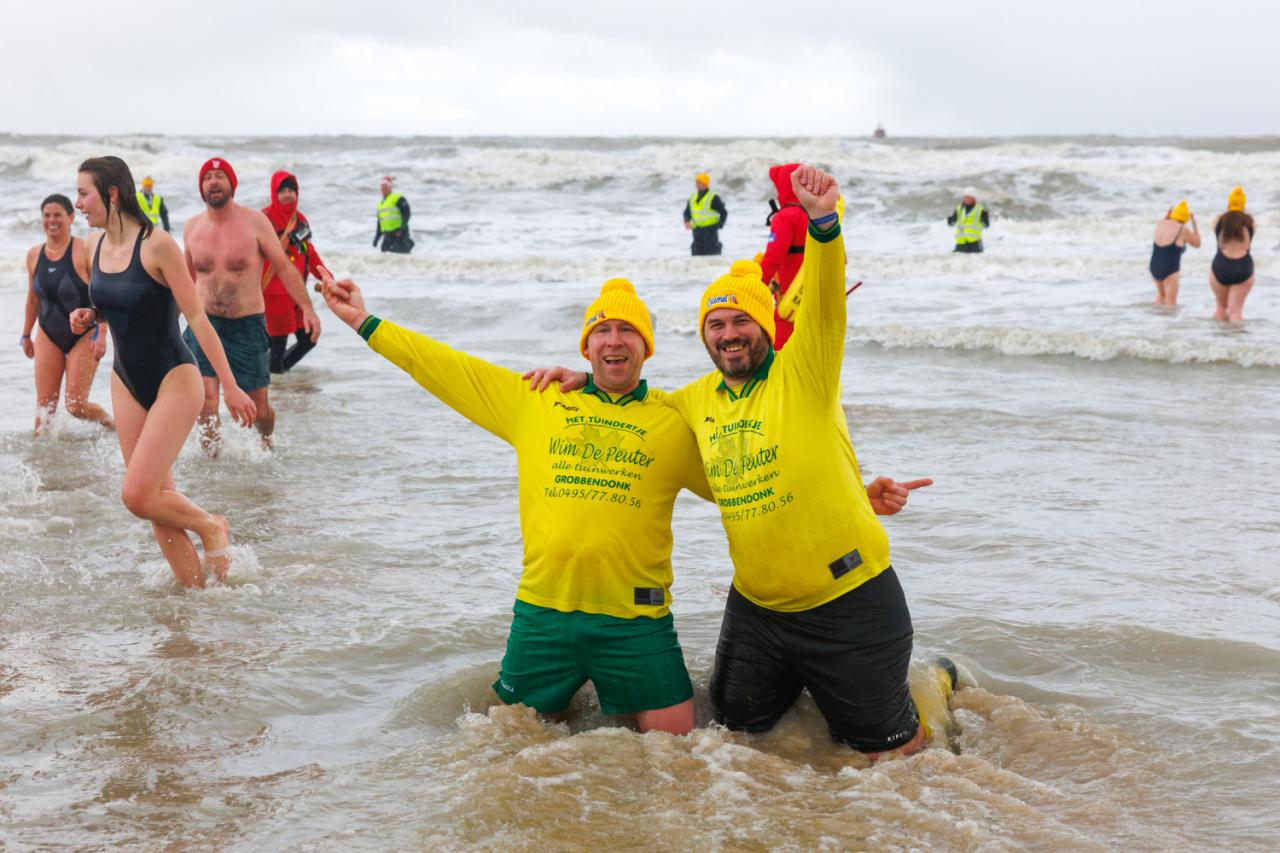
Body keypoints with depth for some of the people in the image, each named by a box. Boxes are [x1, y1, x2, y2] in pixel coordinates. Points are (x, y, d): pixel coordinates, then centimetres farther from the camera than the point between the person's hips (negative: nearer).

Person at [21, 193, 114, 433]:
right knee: (44, 406, 1)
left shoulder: (84, 251, -13)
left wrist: (101, 335, -20)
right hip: (49, 337, 5)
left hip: (84, 336, -5)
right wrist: (26, 335, 17)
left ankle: (111, 424, 22)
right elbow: (33, 298, 15)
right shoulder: (34, 255, 3)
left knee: (76, 405, -5)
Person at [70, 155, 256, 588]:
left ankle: (211, 527, 12)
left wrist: (230, 386, -15)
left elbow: (196, 317, -16)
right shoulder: (95, 245, 4)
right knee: (157, 497, 5)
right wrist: (88, 317, -2)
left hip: (174, 380, -7)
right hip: (127, 381, 7)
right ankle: (194, 587, 16)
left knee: (137, 495, -15)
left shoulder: (157, 245, -17)